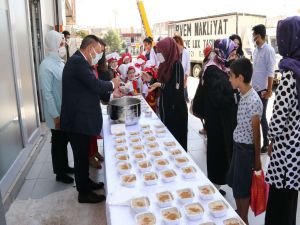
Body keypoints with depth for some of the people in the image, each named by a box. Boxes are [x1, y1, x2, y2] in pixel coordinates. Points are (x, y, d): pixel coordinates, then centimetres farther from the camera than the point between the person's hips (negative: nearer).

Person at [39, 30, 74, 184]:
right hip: (57, 114, -7)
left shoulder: (60, 62, 6)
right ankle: (59, 173, 24)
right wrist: (56, 116, -19)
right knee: (58, 143, 8)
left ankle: (65, 166, 37)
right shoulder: (46, 66, -18)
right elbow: (47, 93, -20)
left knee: (64, 141, 19)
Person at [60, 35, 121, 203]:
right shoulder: (78, 61, -19)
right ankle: (84, 193, 19)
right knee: (81, 156, 4)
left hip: (80, 117, 10)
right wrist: (112, 84, -7)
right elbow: (95, 85, -25)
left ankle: (85, 182, 38)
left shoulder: (79, 61, 14)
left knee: (83, 155, 21)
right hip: (78, 119, -10)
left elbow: (90, 89, 17)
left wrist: (110, 94, 12)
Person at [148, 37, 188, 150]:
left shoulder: (176, 64, -17)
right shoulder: (166, 64, 7)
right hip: (166, 105, 8)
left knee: (176, 135, 3)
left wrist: (160, 85, -25)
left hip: (175, 107, -8)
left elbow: (177, 88, -21)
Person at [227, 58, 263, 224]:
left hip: (246, 149, -8)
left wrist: (257, 157, -9)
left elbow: (256, 132, -17)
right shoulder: (244, 96, 3)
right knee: (234, 182, 21)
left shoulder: (253, 101, -23)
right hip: (238, 145, 8)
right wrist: (237, 146, 15)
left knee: (242, 187, 8)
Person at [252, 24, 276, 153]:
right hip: (254, 88, 7)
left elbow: (270, 72, -15)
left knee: (262, 117, 2)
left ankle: (266, 143, 17)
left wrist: (269, 90, -17)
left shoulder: (268, 50, -12)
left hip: (262, 89, -7)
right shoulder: (256, 50, 10)